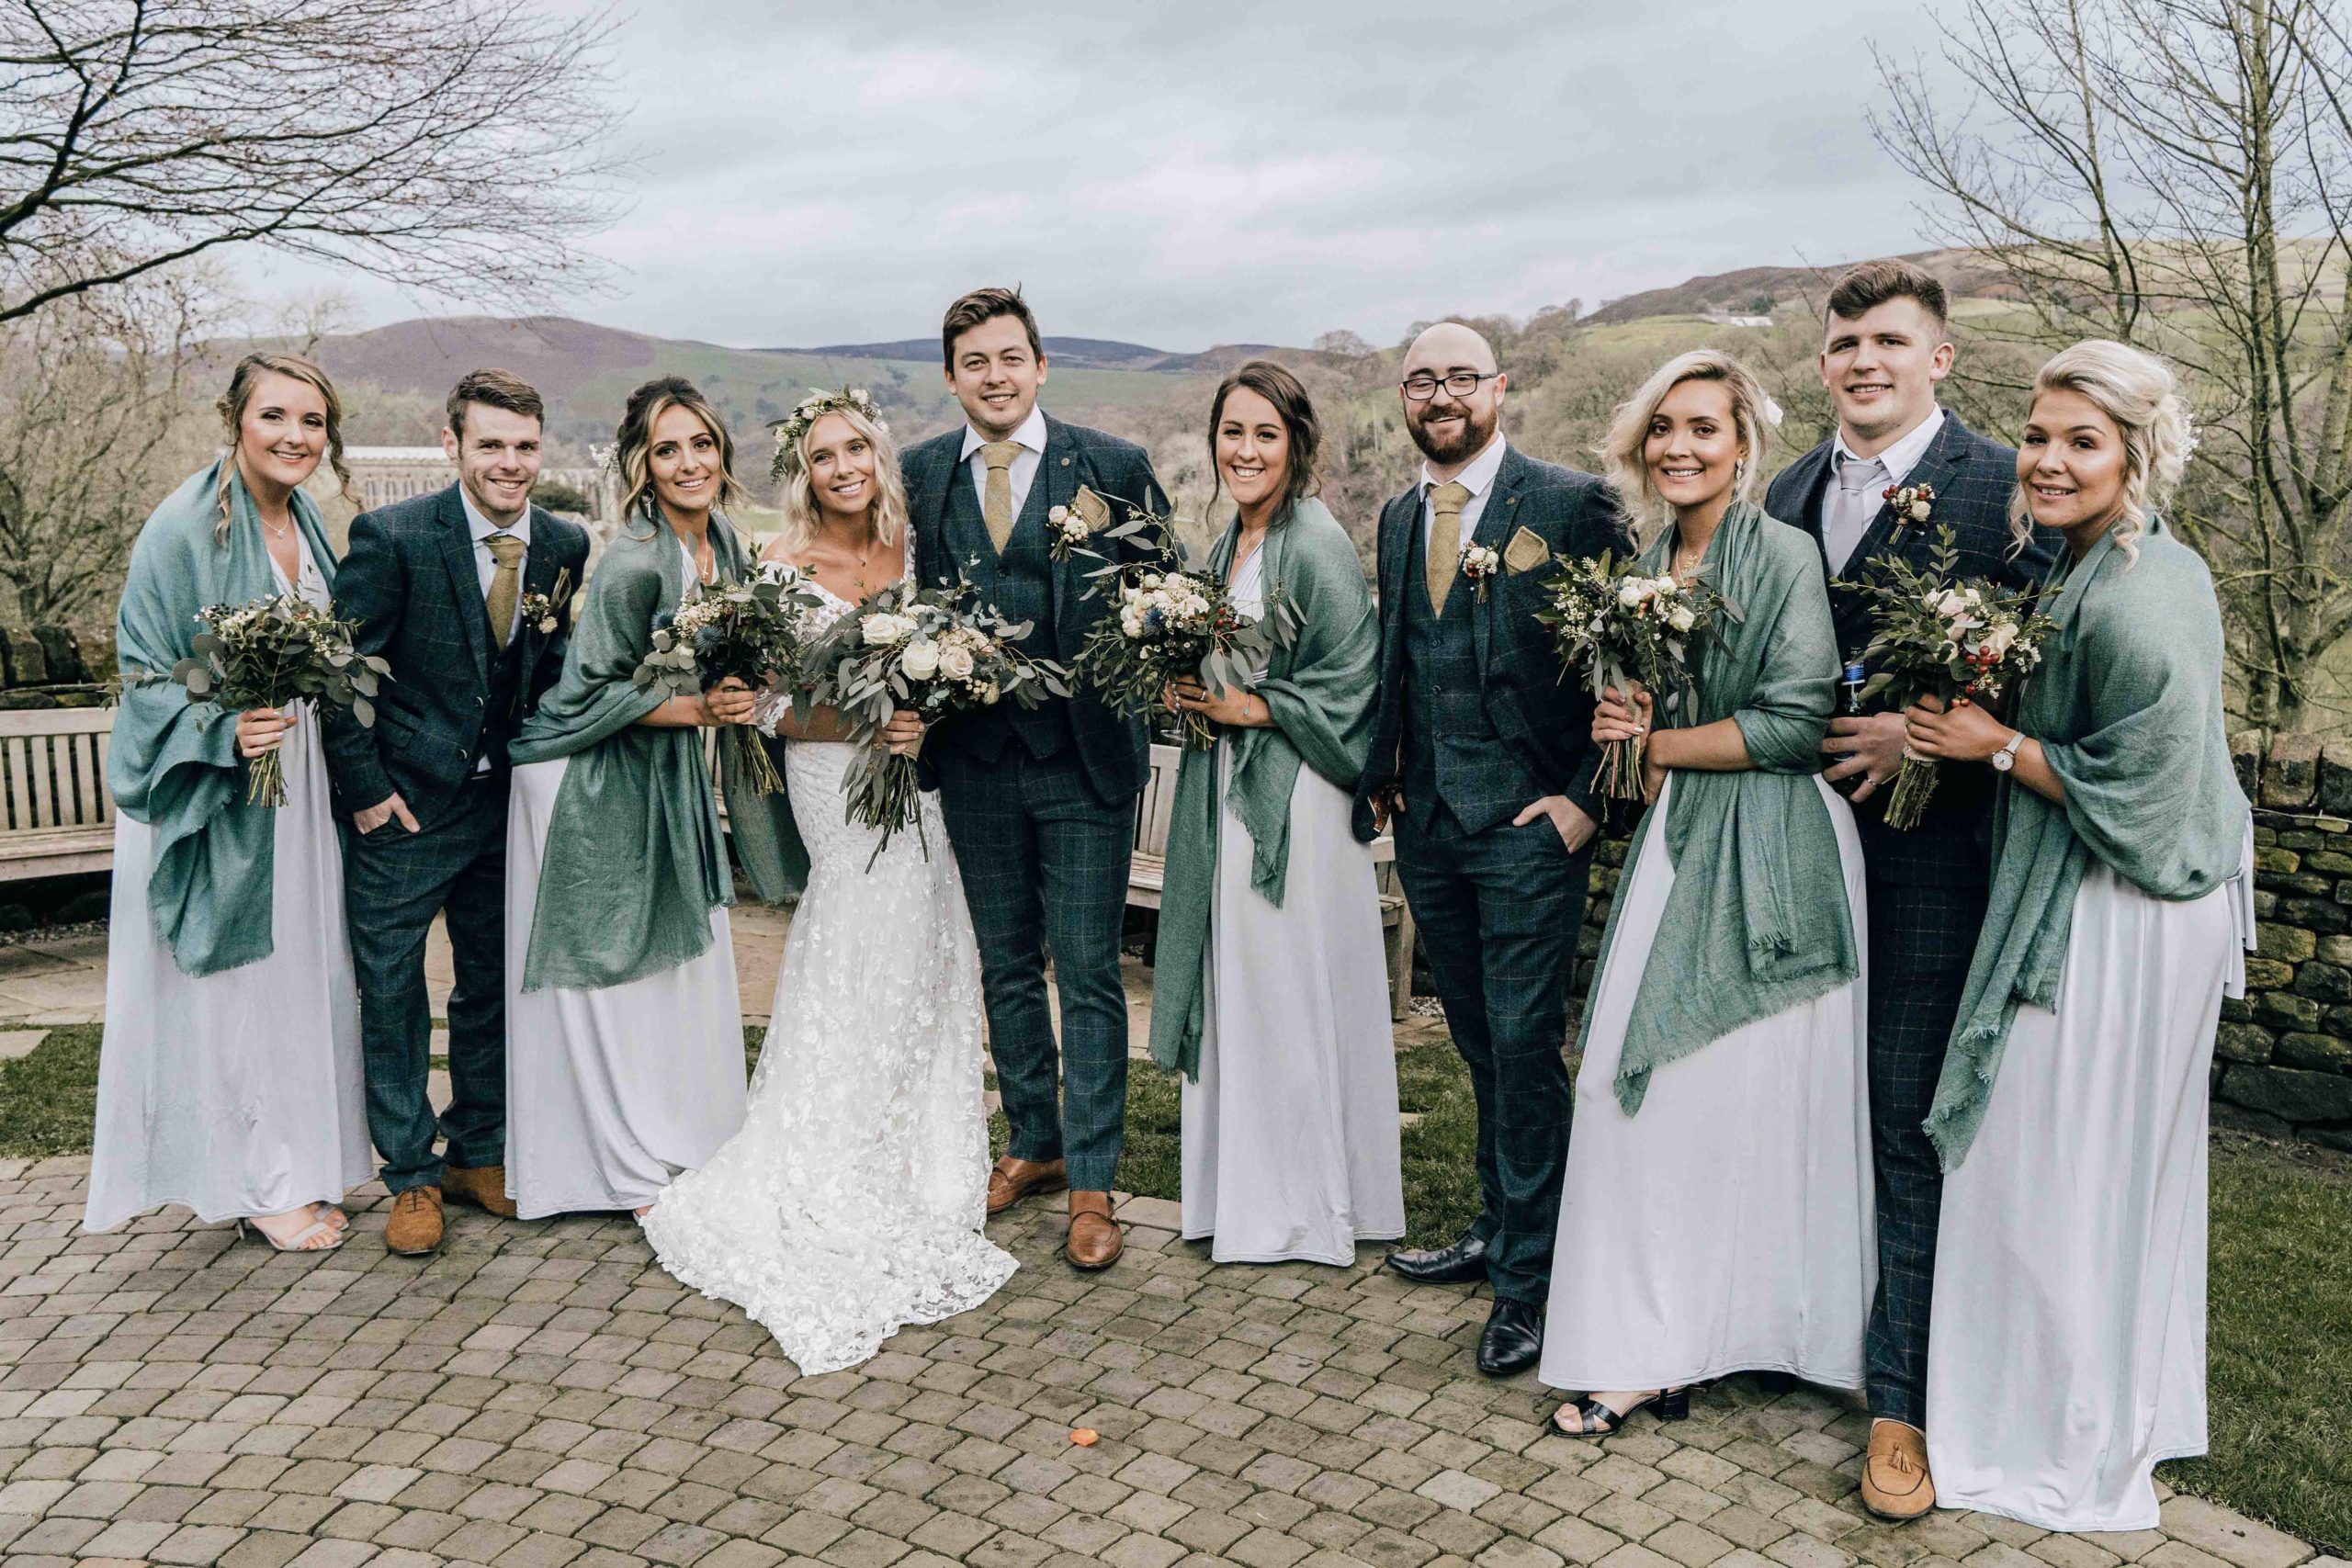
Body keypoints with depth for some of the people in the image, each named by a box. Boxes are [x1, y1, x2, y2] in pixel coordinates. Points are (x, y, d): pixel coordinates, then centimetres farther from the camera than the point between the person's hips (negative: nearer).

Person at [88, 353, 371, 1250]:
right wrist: (225, 729, -27)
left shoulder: (307, 526, 9)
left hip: (298, 784, 7)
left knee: (301, 968, 13)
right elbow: (147, 672, -13)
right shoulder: (185, 528, -13)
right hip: (213, 795, -7)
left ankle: (301, 1159, 27)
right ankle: (258, 1183, 15)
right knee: (231, 984, 2)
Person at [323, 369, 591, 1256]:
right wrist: (366, 790, -11)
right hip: (404, 804, -4)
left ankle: (479, 1155, 32)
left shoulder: (566, 546, -2)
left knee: (494, 985, 15)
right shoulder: (392, 536, -15)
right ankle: (411, 1176, 21)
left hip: (510, 804, 4)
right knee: (390, 992, 5)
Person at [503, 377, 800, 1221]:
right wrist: (697, 709, -25)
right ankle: (637, 1168, 19)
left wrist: (740, 698, 0)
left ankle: (687, 1143, 30)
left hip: (670, 779, 8)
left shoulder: (725, 542, 1)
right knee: (612, 975, 6)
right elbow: (590, 692, -20)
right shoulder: (633, 564, -24)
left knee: (684, 964, 14)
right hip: (591, 785, -8)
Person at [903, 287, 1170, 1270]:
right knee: (1005, 966, 16)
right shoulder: (918, 476, 5)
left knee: (1088, 973, 2)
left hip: (1084, 756, -3)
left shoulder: (1114, 468, -4)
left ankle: (1091, 1184, 14)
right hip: (974, 759, 4)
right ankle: (1035, 1144, 34)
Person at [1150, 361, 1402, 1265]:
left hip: (1295, 798, -9)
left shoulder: (1317, 543, -14)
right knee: (1240, 987, 15)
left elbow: (1347, 686, -16)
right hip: (1230, 791, 9)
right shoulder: (1231, 543, 12)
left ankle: (1311, 1207, 19)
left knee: (1294, 991, 2)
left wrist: (1250, 709, -18)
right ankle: (1251, 1187, 30)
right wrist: (1194, 694, 3)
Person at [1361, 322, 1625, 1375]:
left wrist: (1587, 796, -12)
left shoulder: (1572, 504, -7)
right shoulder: (1399, 518, 13)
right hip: (1427, 824, 6)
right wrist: (1381, 772, 9)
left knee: (1525, 1046, -2)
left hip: (1529, 823, -6)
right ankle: (1496, 1227, 33)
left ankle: (1527, 1277, 12)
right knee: (1479, 1043, 17)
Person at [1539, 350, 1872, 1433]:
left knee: (1751, 1091, -2)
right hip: (1676, 844, 7)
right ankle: (1649, 1348, 15)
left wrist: (1658, 745, -7)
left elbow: (1795, 723, -15)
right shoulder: (1649, 560, 13)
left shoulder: (1782, 554, -8)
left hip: (1770, 853, -6)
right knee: (1636, 1083, 4)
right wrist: (1628, 735, -1)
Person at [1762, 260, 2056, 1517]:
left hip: (1925, 855, -5)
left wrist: (1925, 737, -18)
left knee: (1911, 1131, 2)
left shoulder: (2007, 489, -7)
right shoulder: (1790, 492, 11)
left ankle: (1903, 1400, 15)